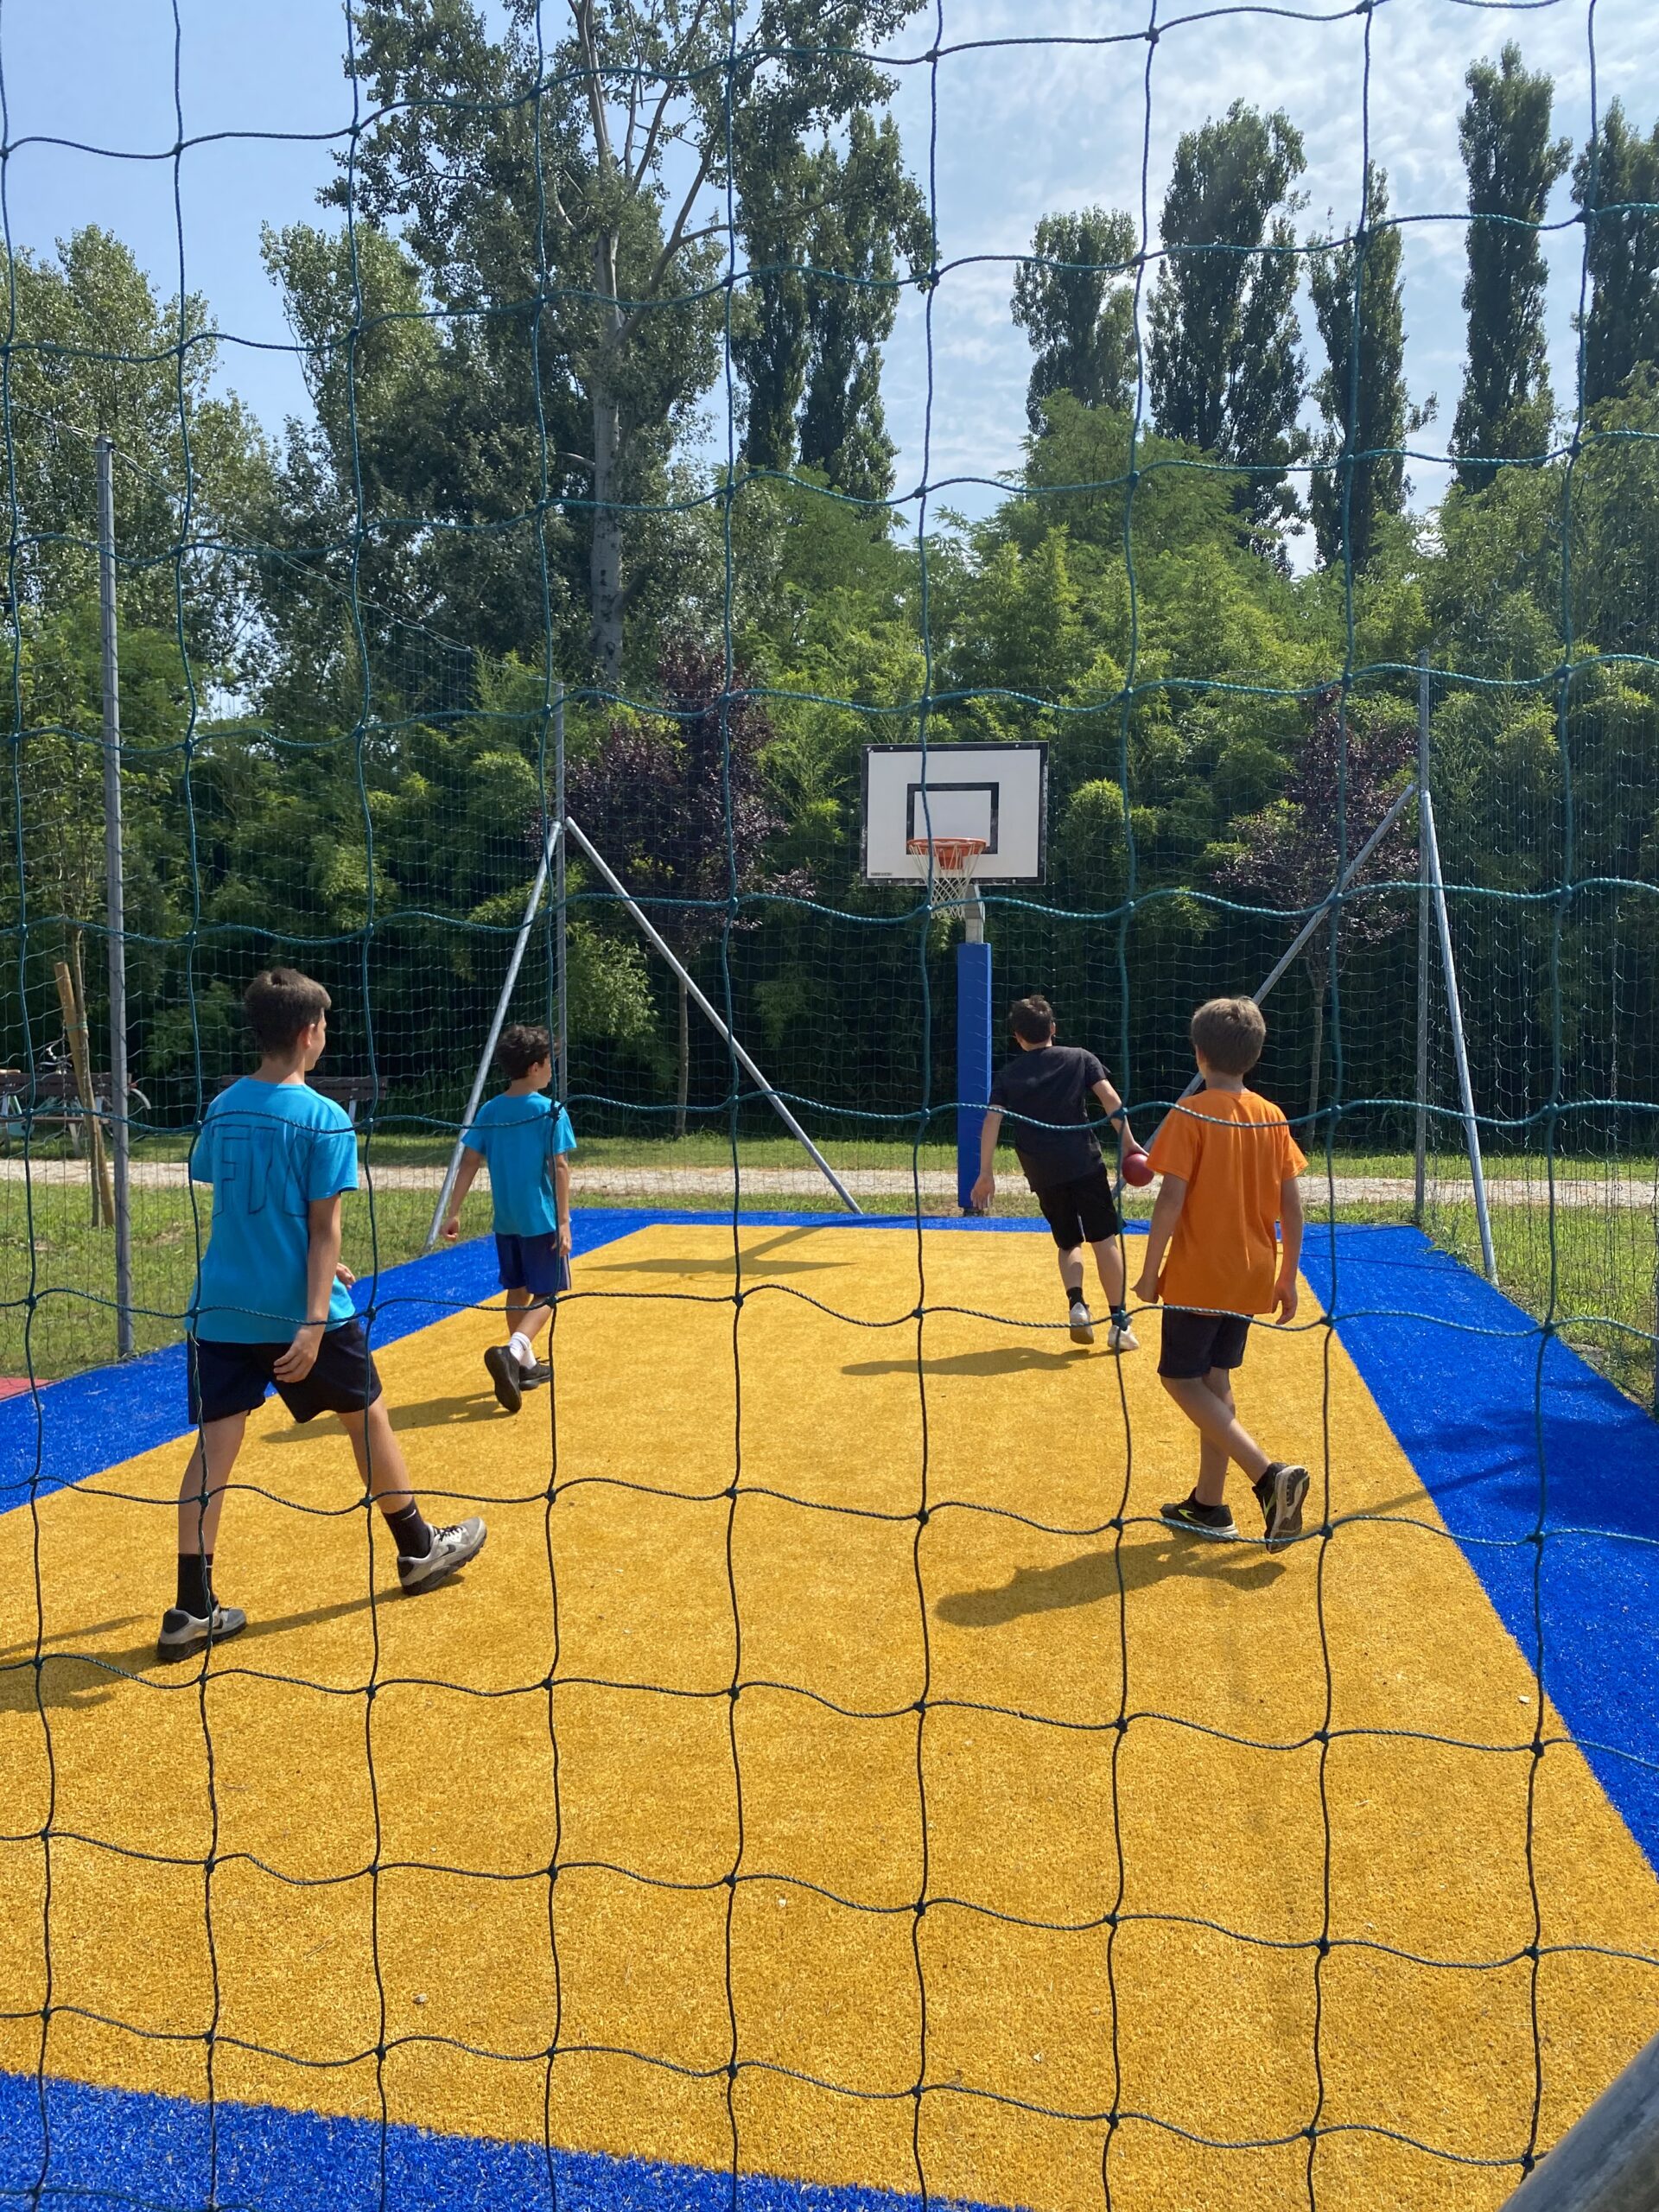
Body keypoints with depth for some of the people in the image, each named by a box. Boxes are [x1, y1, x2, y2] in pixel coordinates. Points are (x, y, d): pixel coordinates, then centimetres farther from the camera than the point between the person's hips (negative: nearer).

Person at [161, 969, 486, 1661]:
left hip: (223, 1306, 5)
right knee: (367, 1417, 14)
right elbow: (324, 1227, -16)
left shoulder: (221, 1109, 6)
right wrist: (314, 1320, -17)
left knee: (215, 1443, 5)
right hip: (300, 1309, -5)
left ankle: (192, 1609, 2)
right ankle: (419, 1550, 30)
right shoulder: (324, 1119, -13)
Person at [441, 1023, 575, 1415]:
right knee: (546, 1295, 1)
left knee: (518, 1290, 19)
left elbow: (469, 1162, 0)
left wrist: (454, 1213, 3)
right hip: (542, 1221, -5)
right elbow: (559, 1168, -14)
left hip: (505, 1221, 5)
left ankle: (525, 1365, 28)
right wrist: (564, 1222, -12)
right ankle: (512, 1351, -23)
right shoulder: (551, 1113, -11)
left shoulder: (489, 1111, 3)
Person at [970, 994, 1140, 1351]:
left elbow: (991, 1122, 0)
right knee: (1105, 1240, 3)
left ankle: (1076, 1304, -6)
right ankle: (1119, 1321, -2)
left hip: (1043, 1174, 2)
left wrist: (986, 1173, 1)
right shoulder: (1080, 1058, 8)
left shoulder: (1009, 1075, 11)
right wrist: (1129, 1144, 0)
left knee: (1068, 1244, 18)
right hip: (1085, 1164, -2)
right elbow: (1111, 1100, -3)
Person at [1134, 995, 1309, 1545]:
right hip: (1252, 1277, 7)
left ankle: (1269, 1474, -10)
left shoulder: (1190, 1115, -13)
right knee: (1214, 1381, 16)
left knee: (1182, 1380, 4)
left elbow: (1171, 1199, -18)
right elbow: (1292, 1206, 4)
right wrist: (1286, 1278, 12)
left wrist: (1149, 1272, -9)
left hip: (1198, 1275, -6)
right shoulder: (1273, 1118, 3)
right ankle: (1208, 1505, 22)